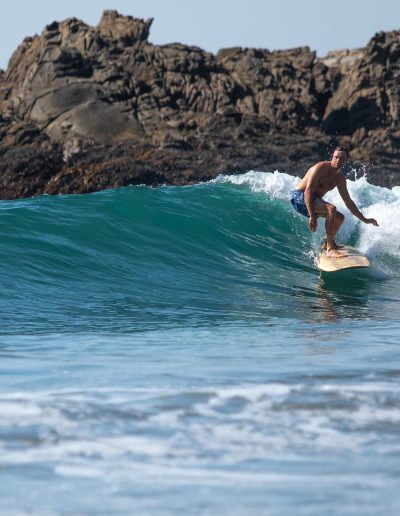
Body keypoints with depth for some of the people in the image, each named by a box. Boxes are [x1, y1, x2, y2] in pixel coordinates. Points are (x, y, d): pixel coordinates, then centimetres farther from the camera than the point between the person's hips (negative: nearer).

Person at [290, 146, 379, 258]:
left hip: (314, 200, 9)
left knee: (339, 218, 17)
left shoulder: (340, 178, 5)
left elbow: (348, 202, 15)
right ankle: (330, 249, -34)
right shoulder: (320, 168, -20)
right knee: (331, 208, -30)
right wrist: (312, 217, -34)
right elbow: (308, 191, -27)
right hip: (300, 198, -9)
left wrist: (364, 219, 13)